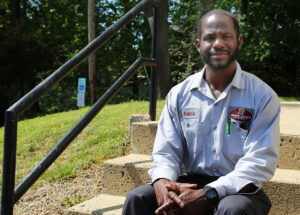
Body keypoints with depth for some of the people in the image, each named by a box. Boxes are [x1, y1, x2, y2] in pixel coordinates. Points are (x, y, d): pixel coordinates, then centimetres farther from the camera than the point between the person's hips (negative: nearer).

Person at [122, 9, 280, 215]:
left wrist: (208, 194, -25)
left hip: (239, 189, -2)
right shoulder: (179, 94, 6)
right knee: (137, 197, -22)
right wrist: (162, 183, -22)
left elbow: (260, 162, -13)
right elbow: (165, 152, 3)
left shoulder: (262, 96, -5)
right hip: (191, 182, 3)